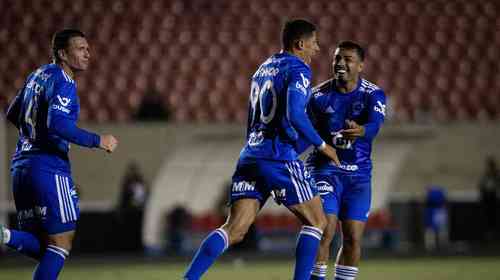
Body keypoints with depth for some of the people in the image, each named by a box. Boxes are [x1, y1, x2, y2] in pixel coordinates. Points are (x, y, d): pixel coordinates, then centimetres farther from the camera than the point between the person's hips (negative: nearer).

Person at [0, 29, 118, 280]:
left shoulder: (37, 75, 16)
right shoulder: (63, 82, -10)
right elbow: (58, 125, -24)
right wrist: (97, 141, -16)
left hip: (21, 165, 8)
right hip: (49, 168, -8)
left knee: (39, 246, 12)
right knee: (61, 242, -1)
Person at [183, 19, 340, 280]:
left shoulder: (264, 68, 22)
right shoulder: (298, 69, -5)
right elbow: (294, 115, -19)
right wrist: (321, 145, -8)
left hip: (250, 156, 7)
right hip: (280, 158, -7)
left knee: (234, 230, -1)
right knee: (316, 221, 8)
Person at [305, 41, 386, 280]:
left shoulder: (373, 95, -8)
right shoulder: (319, 95, -6)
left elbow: (374, 125, -28)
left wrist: (360, 131, -50)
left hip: (358, 173, 2)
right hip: (325, 168, -2)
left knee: (353, 238, 1)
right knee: (325, 231, -16)